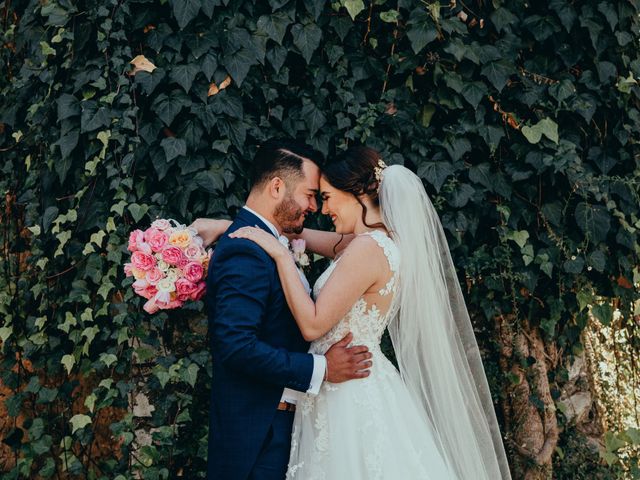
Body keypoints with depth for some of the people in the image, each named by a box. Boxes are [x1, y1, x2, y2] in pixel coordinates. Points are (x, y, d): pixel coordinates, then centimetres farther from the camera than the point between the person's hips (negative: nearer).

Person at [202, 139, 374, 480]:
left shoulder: (261, 244, 12)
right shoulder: (246, 253, -20)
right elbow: (236, 345, -28)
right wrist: (320, 368, -22)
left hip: (275, 420, 10)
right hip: (256, 430, -10)